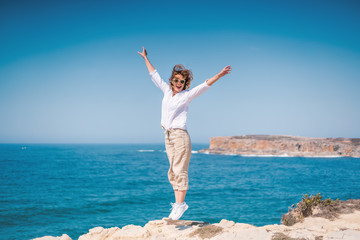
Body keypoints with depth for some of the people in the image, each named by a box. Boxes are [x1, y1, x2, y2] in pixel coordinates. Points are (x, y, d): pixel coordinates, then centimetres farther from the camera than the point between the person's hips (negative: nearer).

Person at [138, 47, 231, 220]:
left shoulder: (187, 95, -1)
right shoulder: (167, 91, 12)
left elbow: (205, 85, -10)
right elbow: (154, 75, 23)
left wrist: (219, 75, -22)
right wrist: (146, 58, 31)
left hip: (180, 135, -6)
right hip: (168, 136, 6)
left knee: (180, 171, -7)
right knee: (173, 172, 6)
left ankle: (180, 204, -5)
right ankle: (178, 203, 9)